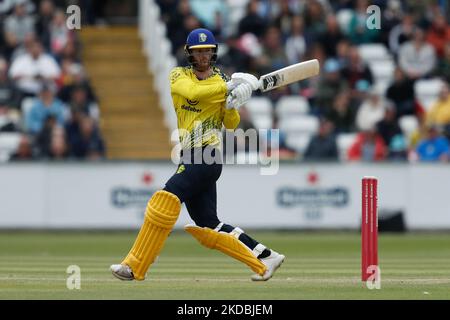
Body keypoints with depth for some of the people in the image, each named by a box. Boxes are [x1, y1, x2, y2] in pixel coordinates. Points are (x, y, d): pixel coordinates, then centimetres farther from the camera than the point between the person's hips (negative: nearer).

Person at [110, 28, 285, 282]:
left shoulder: (222, 80, 7)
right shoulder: (178, 76, 9)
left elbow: (231, 124, 3)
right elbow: (194, 93, -13)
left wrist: (232, 106, -17)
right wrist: (229, 87, -19)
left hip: (208, 156, -4)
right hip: (190, 157, 4)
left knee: (167, 199, -23)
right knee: (207, 226, 2)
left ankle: (136, 267, -23)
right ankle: (265, 258, 11)